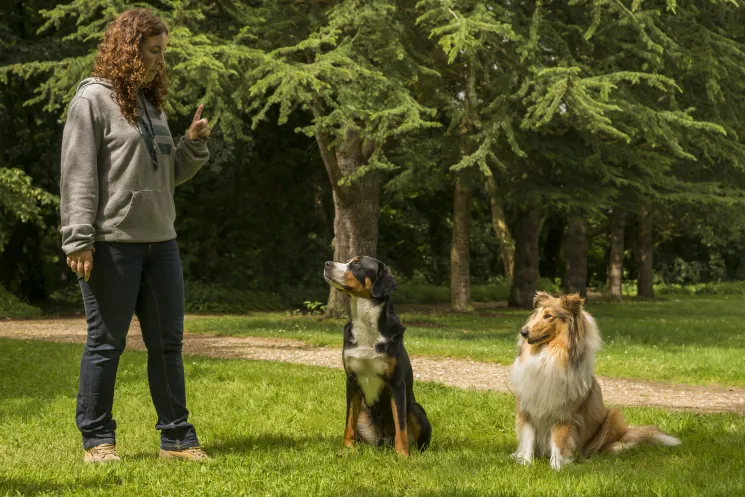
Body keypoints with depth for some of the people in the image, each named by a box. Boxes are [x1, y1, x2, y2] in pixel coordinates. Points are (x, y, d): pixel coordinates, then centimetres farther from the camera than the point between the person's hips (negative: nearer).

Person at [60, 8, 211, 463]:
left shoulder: (153, 102, 17)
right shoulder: (94, 100, -6)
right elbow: (78, 176, -11)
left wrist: (194, 146, 4)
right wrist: (78, 242, -16)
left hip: (161, 242, 8)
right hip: (113, 244, -7)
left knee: (168, 343, 9)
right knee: (107, 344, 0)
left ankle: (177, 438, 16)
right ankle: (97, 439, 11)